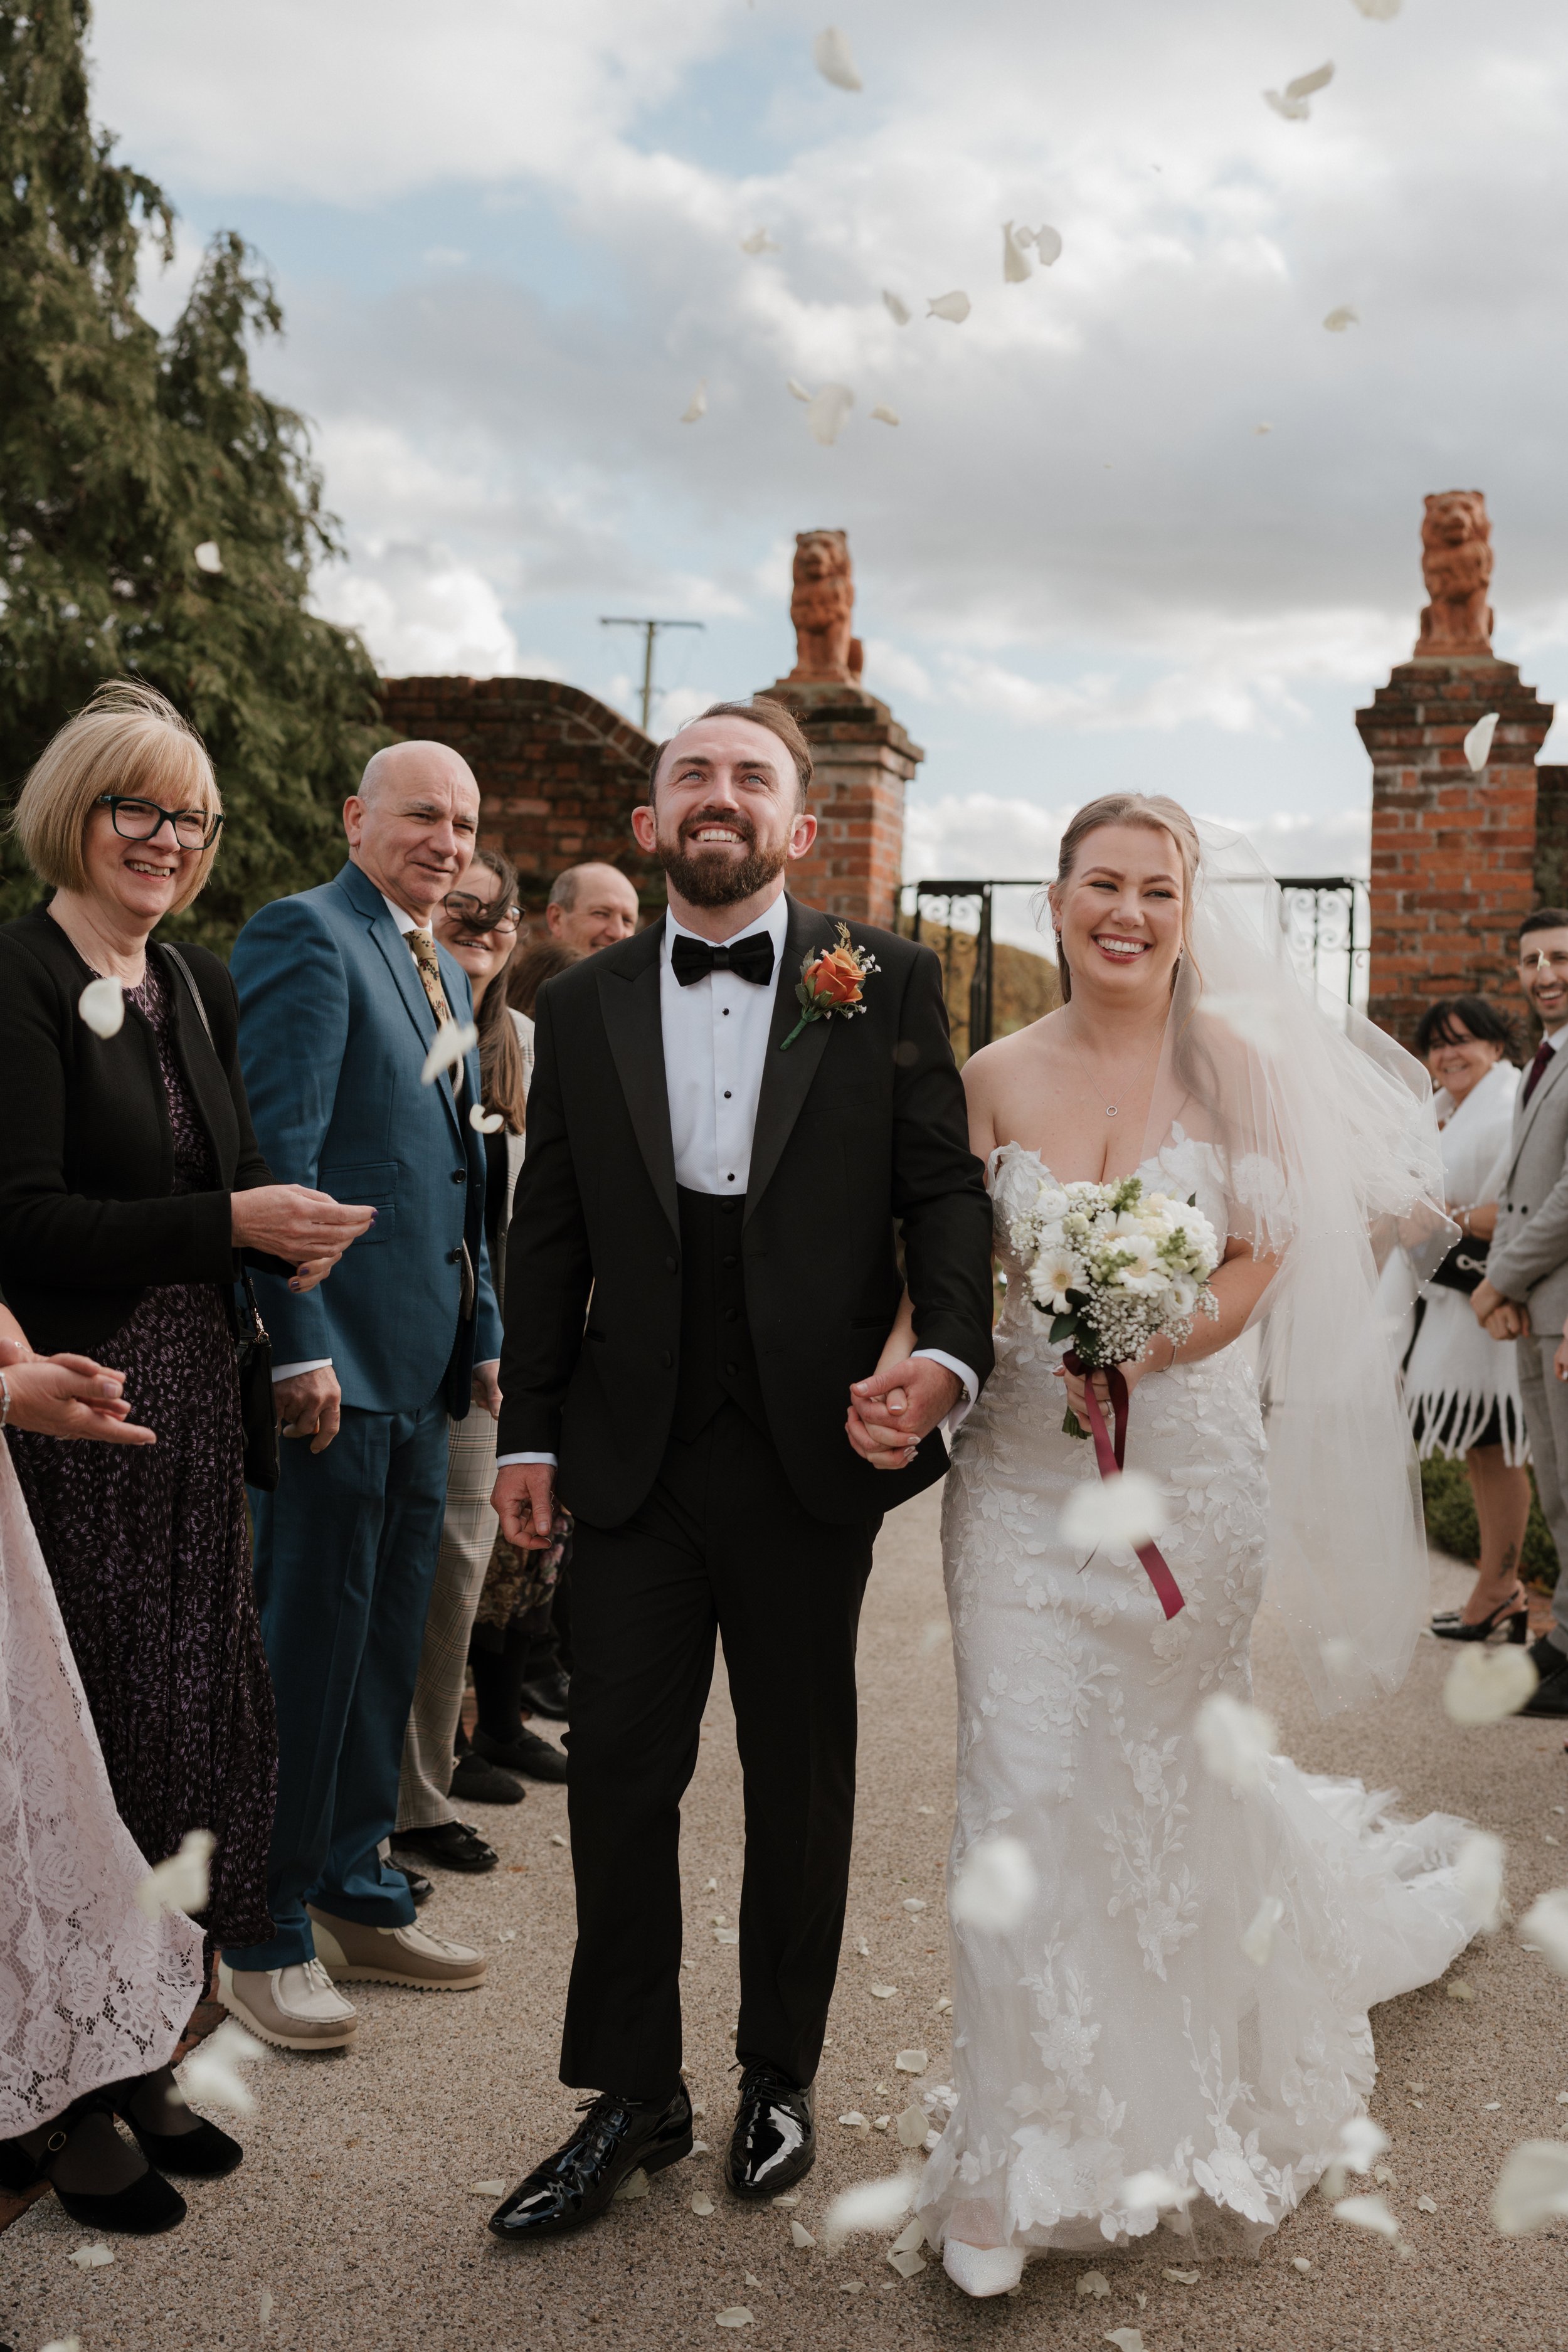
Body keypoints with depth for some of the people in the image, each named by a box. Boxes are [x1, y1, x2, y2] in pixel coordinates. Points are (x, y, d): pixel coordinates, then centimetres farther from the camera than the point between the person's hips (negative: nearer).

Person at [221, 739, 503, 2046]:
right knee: (307, 1643, 0)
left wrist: (484, 1337, 16)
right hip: (336, 1361, -9)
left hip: (419, 1362, 9)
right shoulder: (306, 935, -9)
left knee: (388, 1639, 15)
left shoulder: (446, 975, 19)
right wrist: (302, 1346, -21)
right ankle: (263, 1936, 13)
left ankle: (354, 1893, 29)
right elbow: (275, 1152, -17)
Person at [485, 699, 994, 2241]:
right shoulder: (584, 1005, 6)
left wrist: (949, 1350, -20)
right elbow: (546, 1236, 7)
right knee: (618, 1778, 6)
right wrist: (526, 1435, 5)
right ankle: (633, 2096, 24)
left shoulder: (885, 981, 0)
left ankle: (779, 2080, 32)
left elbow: (944, 1183, -3)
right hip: (632, 1463, 2)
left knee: (800, 1781, 13)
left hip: (809, 1461, -1)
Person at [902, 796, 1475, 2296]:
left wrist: (1151, 1350, -21)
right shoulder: (998, 1078, 2)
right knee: (1021, 1791, -2)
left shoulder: (1239, 1061, -2)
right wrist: (900, 1368, -17)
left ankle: (1182, 2103, 44)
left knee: (1170, 1775, 14)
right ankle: (1019, 2162, 14)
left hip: (1187, 1471, -1)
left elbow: (1262, 1262, -5)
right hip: (1021, 1475, 1)